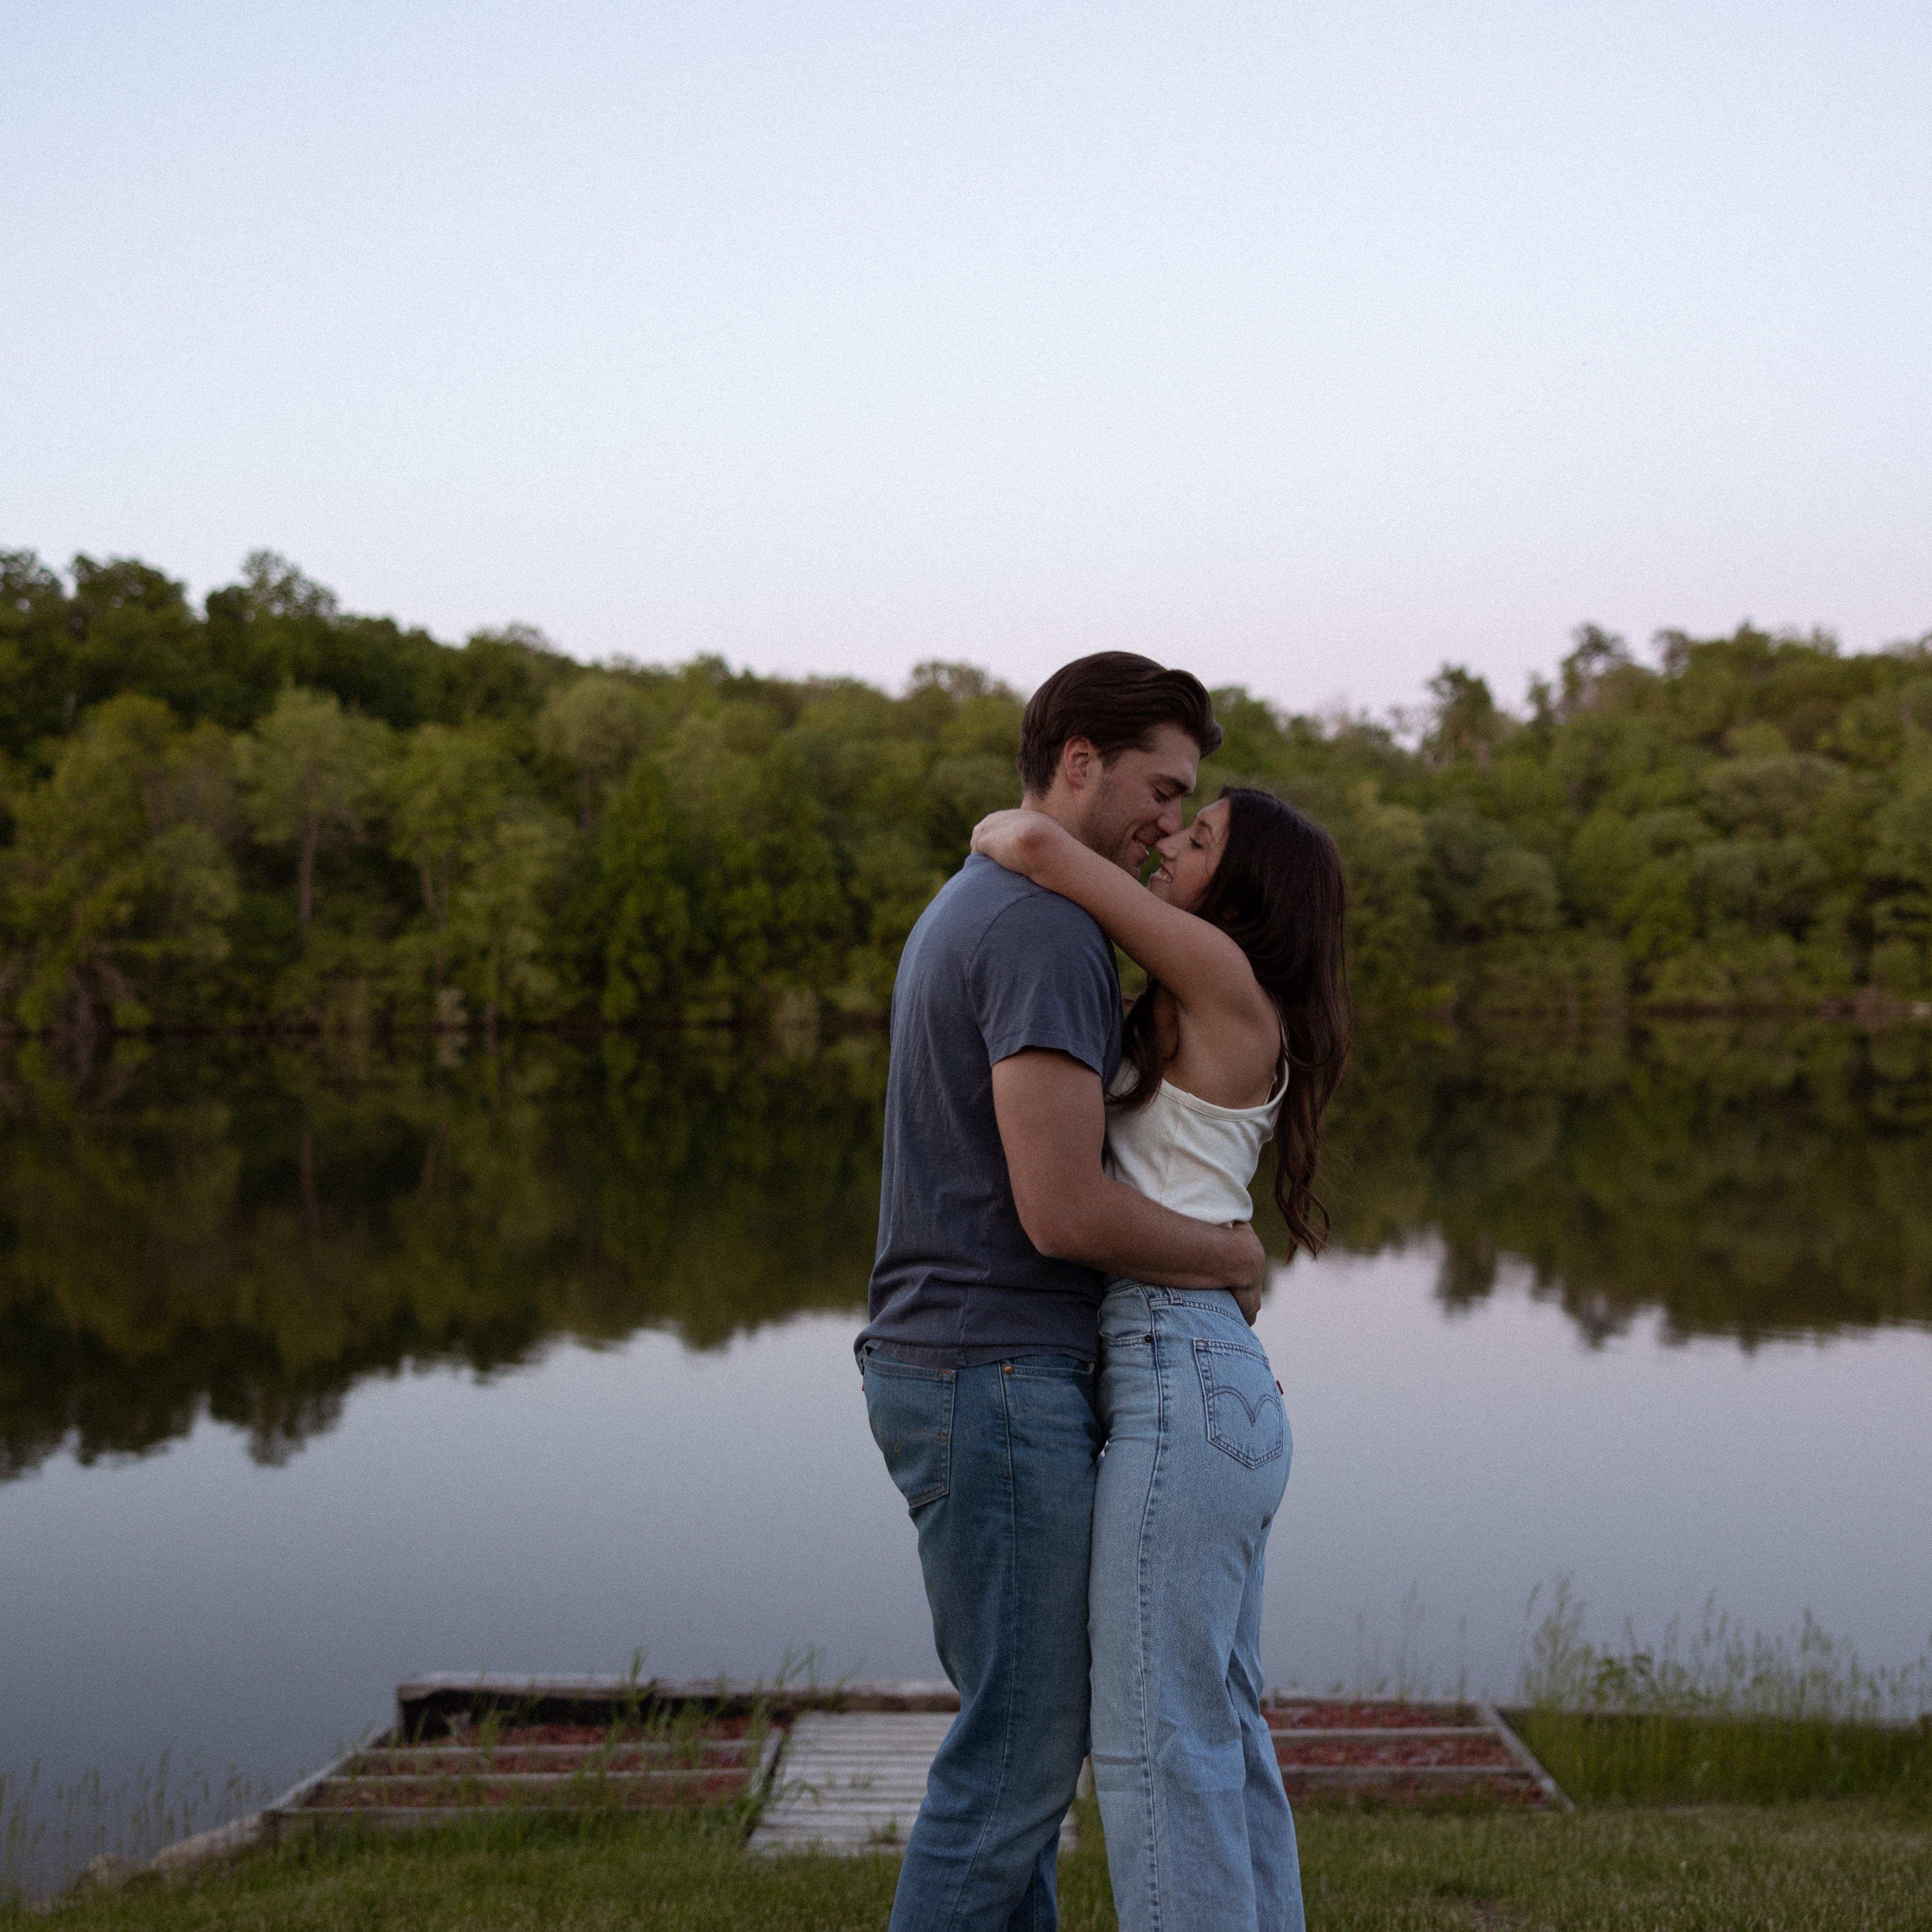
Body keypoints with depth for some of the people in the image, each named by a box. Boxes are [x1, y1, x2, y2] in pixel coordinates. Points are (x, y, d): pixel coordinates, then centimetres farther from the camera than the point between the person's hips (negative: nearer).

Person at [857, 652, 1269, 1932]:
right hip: (1000, 1383, -10)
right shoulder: (1047, 930, -18)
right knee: (1021, 1746, -1)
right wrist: (1238, 1256, -5)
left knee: (1031, 1726, 18)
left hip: (956, 1370, 10)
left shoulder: (970, 914, 16)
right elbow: (1064, 1210, -23)